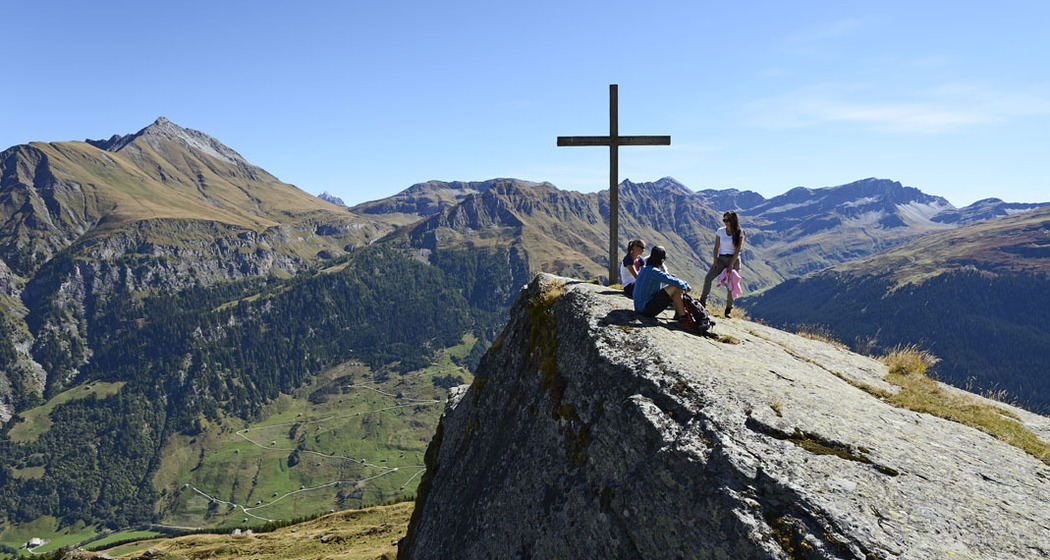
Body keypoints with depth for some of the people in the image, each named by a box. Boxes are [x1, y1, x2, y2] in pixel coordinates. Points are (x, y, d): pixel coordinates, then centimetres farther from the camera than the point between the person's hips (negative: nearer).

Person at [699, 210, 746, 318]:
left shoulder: (739, 233, -2)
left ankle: (728, 310, 8)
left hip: (734, 260, -2)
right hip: (721, 259, 2)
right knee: (708, 278, -19)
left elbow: (737, 250, -7)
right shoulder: (720, 231, 5)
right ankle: (702, 303, -15)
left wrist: (731, 264, -14)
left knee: (730, 285, -3)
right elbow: (716, 247, 5)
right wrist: (715, 261, -7)